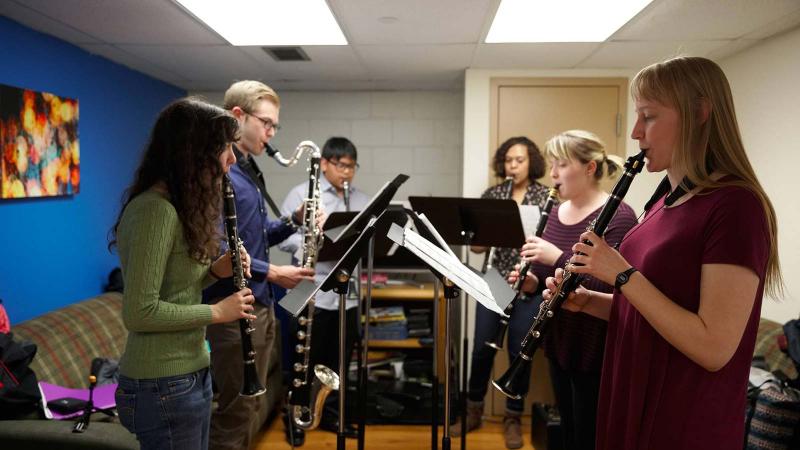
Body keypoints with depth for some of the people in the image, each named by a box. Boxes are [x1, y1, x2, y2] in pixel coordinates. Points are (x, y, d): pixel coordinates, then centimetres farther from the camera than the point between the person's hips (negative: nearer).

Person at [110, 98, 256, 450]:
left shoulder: (179, 206, 9)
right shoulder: (154, 209, -21)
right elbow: (139, 312, -24)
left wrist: (215, 271, -1)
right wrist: (217, 312, -16)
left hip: (190, 374, 9)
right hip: (163, 386, -9)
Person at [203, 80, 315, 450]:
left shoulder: (248, 170, 14)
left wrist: (293, 221, 2)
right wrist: (272, 273, -23)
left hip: (261, 304, 10)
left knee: (250, 406, 19)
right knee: (235, 411, 2)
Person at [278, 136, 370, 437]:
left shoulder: (363, 201, 11)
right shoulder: (301, 194, -1)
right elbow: (283, 237, -7)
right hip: (313, 293, -4)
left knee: (339, 362, 14)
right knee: (306, 361, 8)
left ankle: (331, 414, 29)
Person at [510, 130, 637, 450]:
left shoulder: (618, 216, -16)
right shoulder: (557, 212, 7)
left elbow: (615, 288, -25)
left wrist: (559, 257, -27)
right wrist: (533, 281, -5)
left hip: (596, 351, -7)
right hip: (558, 343, 7)